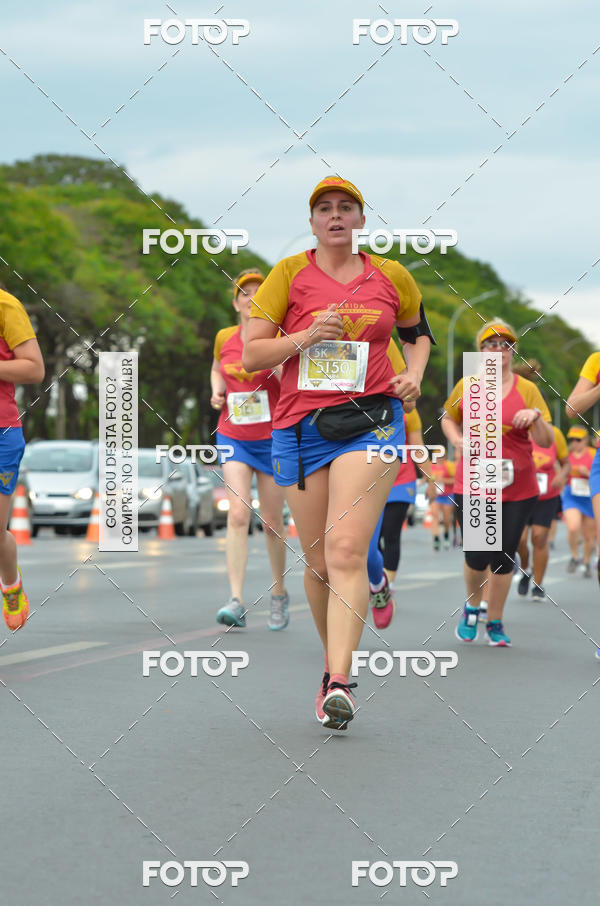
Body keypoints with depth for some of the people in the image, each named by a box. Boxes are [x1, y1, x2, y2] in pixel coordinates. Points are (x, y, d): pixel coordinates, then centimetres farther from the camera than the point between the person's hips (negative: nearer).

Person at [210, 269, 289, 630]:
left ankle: (280, 594, 28)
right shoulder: (224, 338, 3)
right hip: (233, 438, 1)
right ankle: (237, 601, -20)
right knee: (238, 513, -15)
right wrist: (217, 391, 4)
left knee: (272, 521, 7)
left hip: (272, 439, -1)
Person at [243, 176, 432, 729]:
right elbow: (251, 354, 2)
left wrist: (414, 374, 8)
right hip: (300, 425, 1)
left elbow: (418, 331, 28)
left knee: (346, 550, -18)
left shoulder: (392, 277, 9)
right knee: (317, 561, 6)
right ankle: (333, 662, 27)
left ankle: (339, 684, -25)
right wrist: (306, 336, -13)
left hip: (371, 419, -1)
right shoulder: (289, 274, 4)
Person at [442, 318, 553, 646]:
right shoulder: (466, 387, 2)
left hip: (517, 487, 0)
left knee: (503, 557, 2)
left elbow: (546, 441, -2)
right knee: (477, 557, -7)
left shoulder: (527, 389, 0)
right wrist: (458, 440, -1)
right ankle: (472, 607, 24)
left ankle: (495, 622, 20)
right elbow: (448, 419, 20)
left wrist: (536, 417, -22)